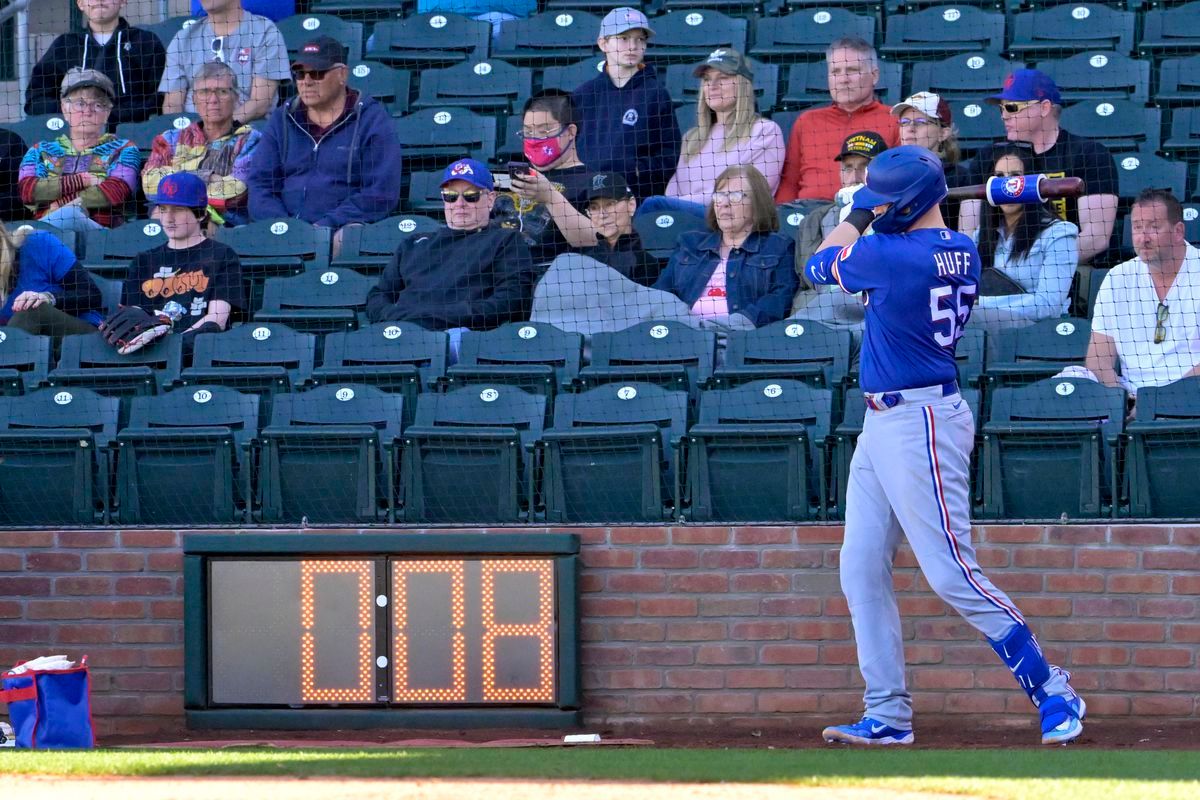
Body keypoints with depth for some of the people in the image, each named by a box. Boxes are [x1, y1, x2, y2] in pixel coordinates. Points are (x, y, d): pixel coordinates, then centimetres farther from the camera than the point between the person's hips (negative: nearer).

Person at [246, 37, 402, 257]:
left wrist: (326, 225, -15)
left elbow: (381, 193, -6)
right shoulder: (282, 119, 18)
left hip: (346, 226, -4)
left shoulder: (372, 119, 3)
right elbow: (260, 183, 12)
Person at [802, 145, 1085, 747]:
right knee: (862, 571, 8)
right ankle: (888, 716, 9)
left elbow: (821, 265, 1)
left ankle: (1051, 690, -2)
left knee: (951, 573, -9)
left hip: (920, 422, -10)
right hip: (881, 423, 10)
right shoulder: (961, 252, 8)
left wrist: (855, 219, 17)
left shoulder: (894, 255, -19)